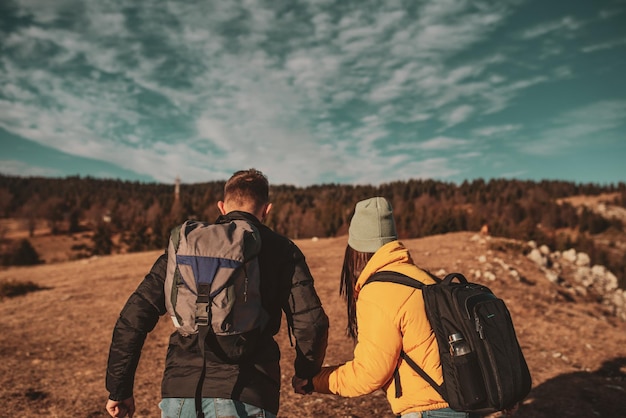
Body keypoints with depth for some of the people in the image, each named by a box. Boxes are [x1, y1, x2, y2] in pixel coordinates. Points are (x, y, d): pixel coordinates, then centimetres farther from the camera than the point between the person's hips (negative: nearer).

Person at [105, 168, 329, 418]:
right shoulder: (280, 249, 2)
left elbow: (134, 317, 7)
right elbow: (311, 325, -5)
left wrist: (119, 388, 16)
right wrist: (306, 374, 15)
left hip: (179, 396, 4)